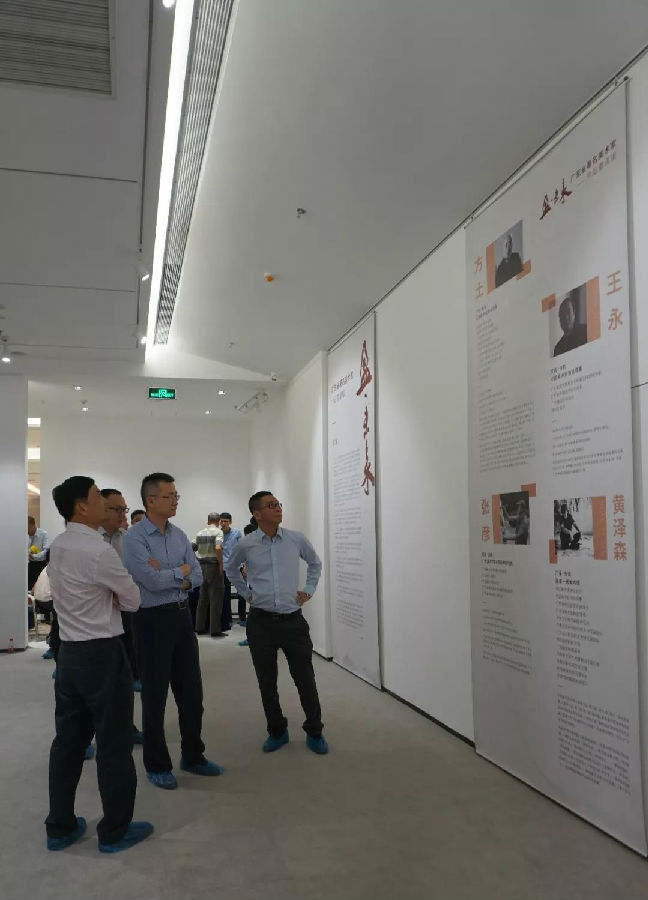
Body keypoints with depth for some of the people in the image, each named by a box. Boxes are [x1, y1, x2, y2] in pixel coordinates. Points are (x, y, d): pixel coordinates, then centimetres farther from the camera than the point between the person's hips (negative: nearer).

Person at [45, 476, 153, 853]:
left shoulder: (58, 546, 6)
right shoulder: (99, 551, -21)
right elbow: (133, 600, -10)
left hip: (69, 652, 8)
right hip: (102, 654, -8)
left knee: (68, 740, 17)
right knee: (114, 745, 6)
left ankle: (60, 827, 29)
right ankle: (115, 831, 20)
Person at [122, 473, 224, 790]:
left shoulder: (179, 535, 7)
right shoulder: (134, 537, -14)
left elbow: (197, 577, 4)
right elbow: (152, 581, -23)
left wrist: (168, 577, -14)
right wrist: (181, 571, -6)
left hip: (182, 616, 6)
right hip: (153, 619, -6)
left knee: (191, 690, 14)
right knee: (155, 694, 7)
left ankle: (193, 756, 30)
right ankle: (157, 765, 23)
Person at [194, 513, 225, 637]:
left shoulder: (200, 533, 10)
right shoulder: (218, 532, -8)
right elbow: (218, 548, -22)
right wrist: (221, 564, -13)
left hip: (201, 566, 6)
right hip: (214, 566, -6)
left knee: (202, 598, 13)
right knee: (216, 599, -2)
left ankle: (200, 628, 17)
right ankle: (215, 630, -1)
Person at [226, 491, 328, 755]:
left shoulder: (296, 539, -1)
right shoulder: (245, 545, -3)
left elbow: (315, 563, 18)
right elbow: (231, 570, 19)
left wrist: (309, 590, 9)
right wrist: (247, 593, 10)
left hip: (293, 619, 0)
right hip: (260, 621, 0)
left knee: (305, 679, 4)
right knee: (267, 682, 10)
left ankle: (314, 732, 20)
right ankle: (277, 731, 27)